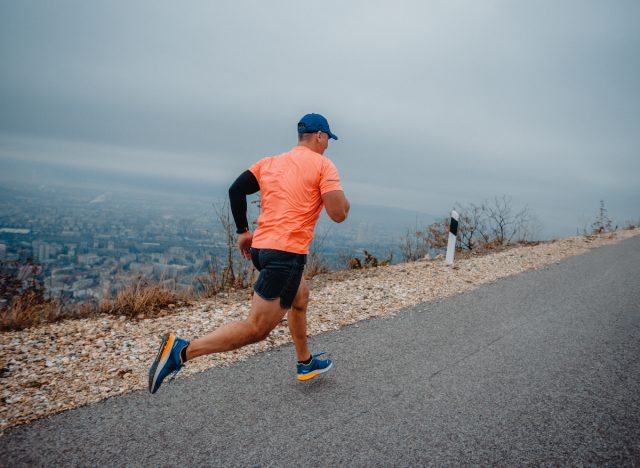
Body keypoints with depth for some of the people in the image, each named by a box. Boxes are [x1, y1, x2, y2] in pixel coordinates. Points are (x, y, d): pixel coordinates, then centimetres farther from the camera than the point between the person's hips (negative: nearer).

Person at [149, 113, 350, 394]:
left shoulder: (269, 163, 15)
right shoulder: (323, 164, -3)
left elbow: (236, 190, 8)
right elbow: (338, 214, -11)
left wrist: (243, 230, 15)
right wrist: (343, 199, 12)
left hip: (260, 247, 9)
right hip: (287, 253, -9)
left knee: (300, 297, 29)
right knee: (256, 330, -5)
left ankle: (305, 364, 40)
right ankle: (183, 350, -13)